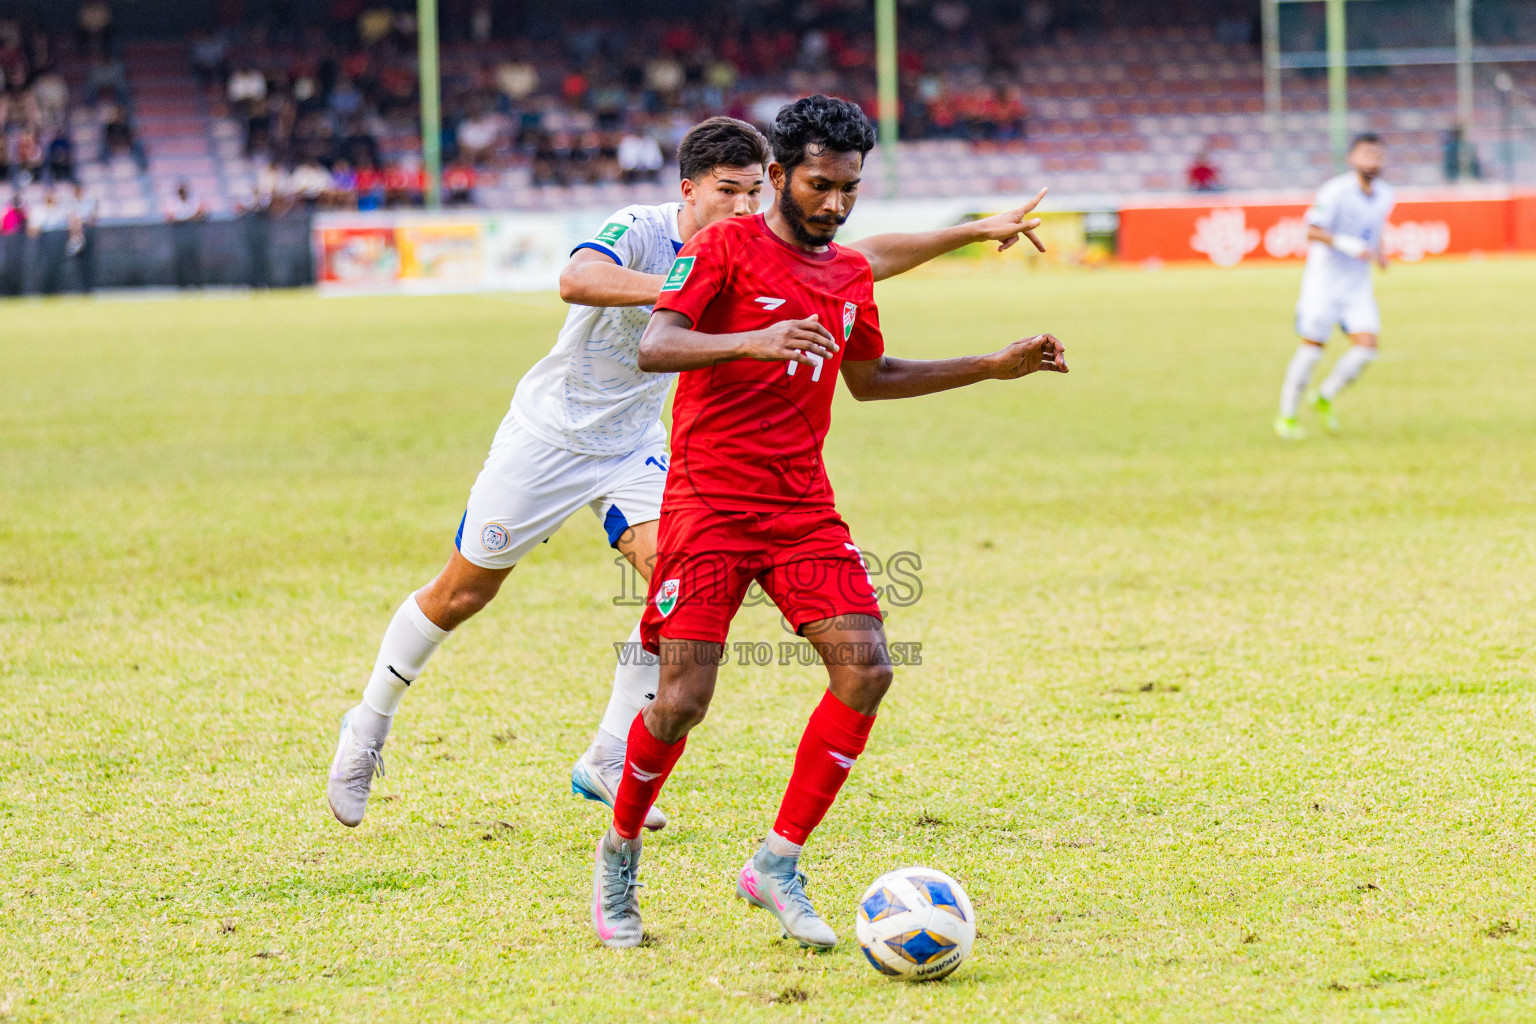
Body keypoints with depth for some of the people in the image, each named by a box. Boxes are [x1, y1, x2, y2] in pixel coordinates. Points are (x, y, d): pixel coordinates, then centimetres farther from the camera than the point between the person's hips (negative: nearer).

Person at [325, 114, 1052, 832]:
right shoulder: (639, 233, -25)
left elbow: (868, 258, -1)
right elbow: (576, 280, -47)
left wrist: (977, 231, -6)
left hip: (635, 447, 5)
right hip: (549, 434, -5)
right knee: (463, 592, 4)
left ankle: (605, 763, -4)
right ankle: (369, 726, 25)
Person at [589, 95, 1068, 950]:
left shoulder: (851, 275, 14)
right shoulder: (726, 247, -5)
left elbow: (869, 377, 30)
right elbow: (654, 346, -19)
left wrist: (993, 367, 26)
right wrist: (752, 341, -35)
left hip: (803, 508, 6)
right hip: (711, 502, -5)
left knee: (866, 668, -13)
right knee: (683, 699, -12)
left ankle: (779, 864, -3)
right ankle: (619, 855, 14)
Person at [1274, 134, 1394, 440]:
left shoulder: (1386, 196, 6)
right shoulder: (1336, 191, -16)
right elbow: (1313, 231, -19)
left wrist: (1378, 253, 6)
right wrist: (1347, 245, -30)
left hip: (1358, 285, 6)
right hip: (1324, 280, -6)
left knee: (1366, 345, -9)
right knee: (1312, 347, -6)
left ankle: (1325, 399, 12)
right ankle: (1286, 416, 9)